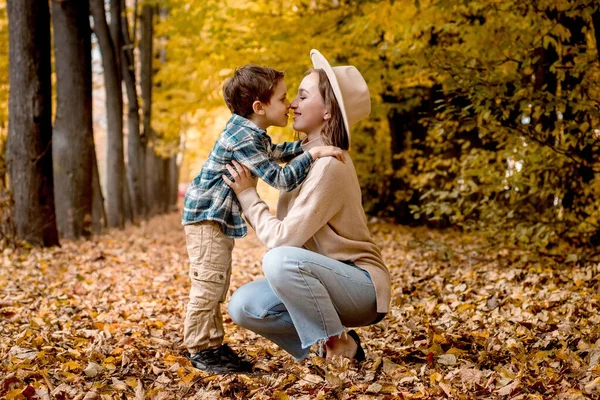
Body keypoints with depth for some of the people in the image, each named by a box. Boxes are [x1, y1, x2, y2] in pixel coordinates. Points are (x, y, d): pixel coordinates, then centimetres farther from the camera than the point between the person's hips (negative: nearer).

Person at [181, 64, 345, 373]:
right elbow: (281, 179, -27)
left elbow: (276, 152, 26)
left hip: (220, 218, 11)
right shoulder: (244, 140, -24)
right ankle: (200, 350, 2)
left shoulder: (252, 133, 7)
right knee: (208, 283, -7)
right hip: (205, 215, -11)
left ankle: (212, 344, 23)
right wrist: (312, 154, -27)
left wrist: (307, 145, 16)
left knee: (217, 284, 15)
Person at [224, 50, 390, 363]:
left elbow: (282, 238, -23)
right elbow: (285, 232, 8)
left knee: (280, 260, -34)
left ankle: (340, 346, -13)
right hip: (326, 282, 8)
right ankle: (329, 345, 4)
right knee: (243, 306, -10)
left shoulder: (328, 165, -21)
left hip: (361, 286, -8)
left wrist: (248, 194, -13)